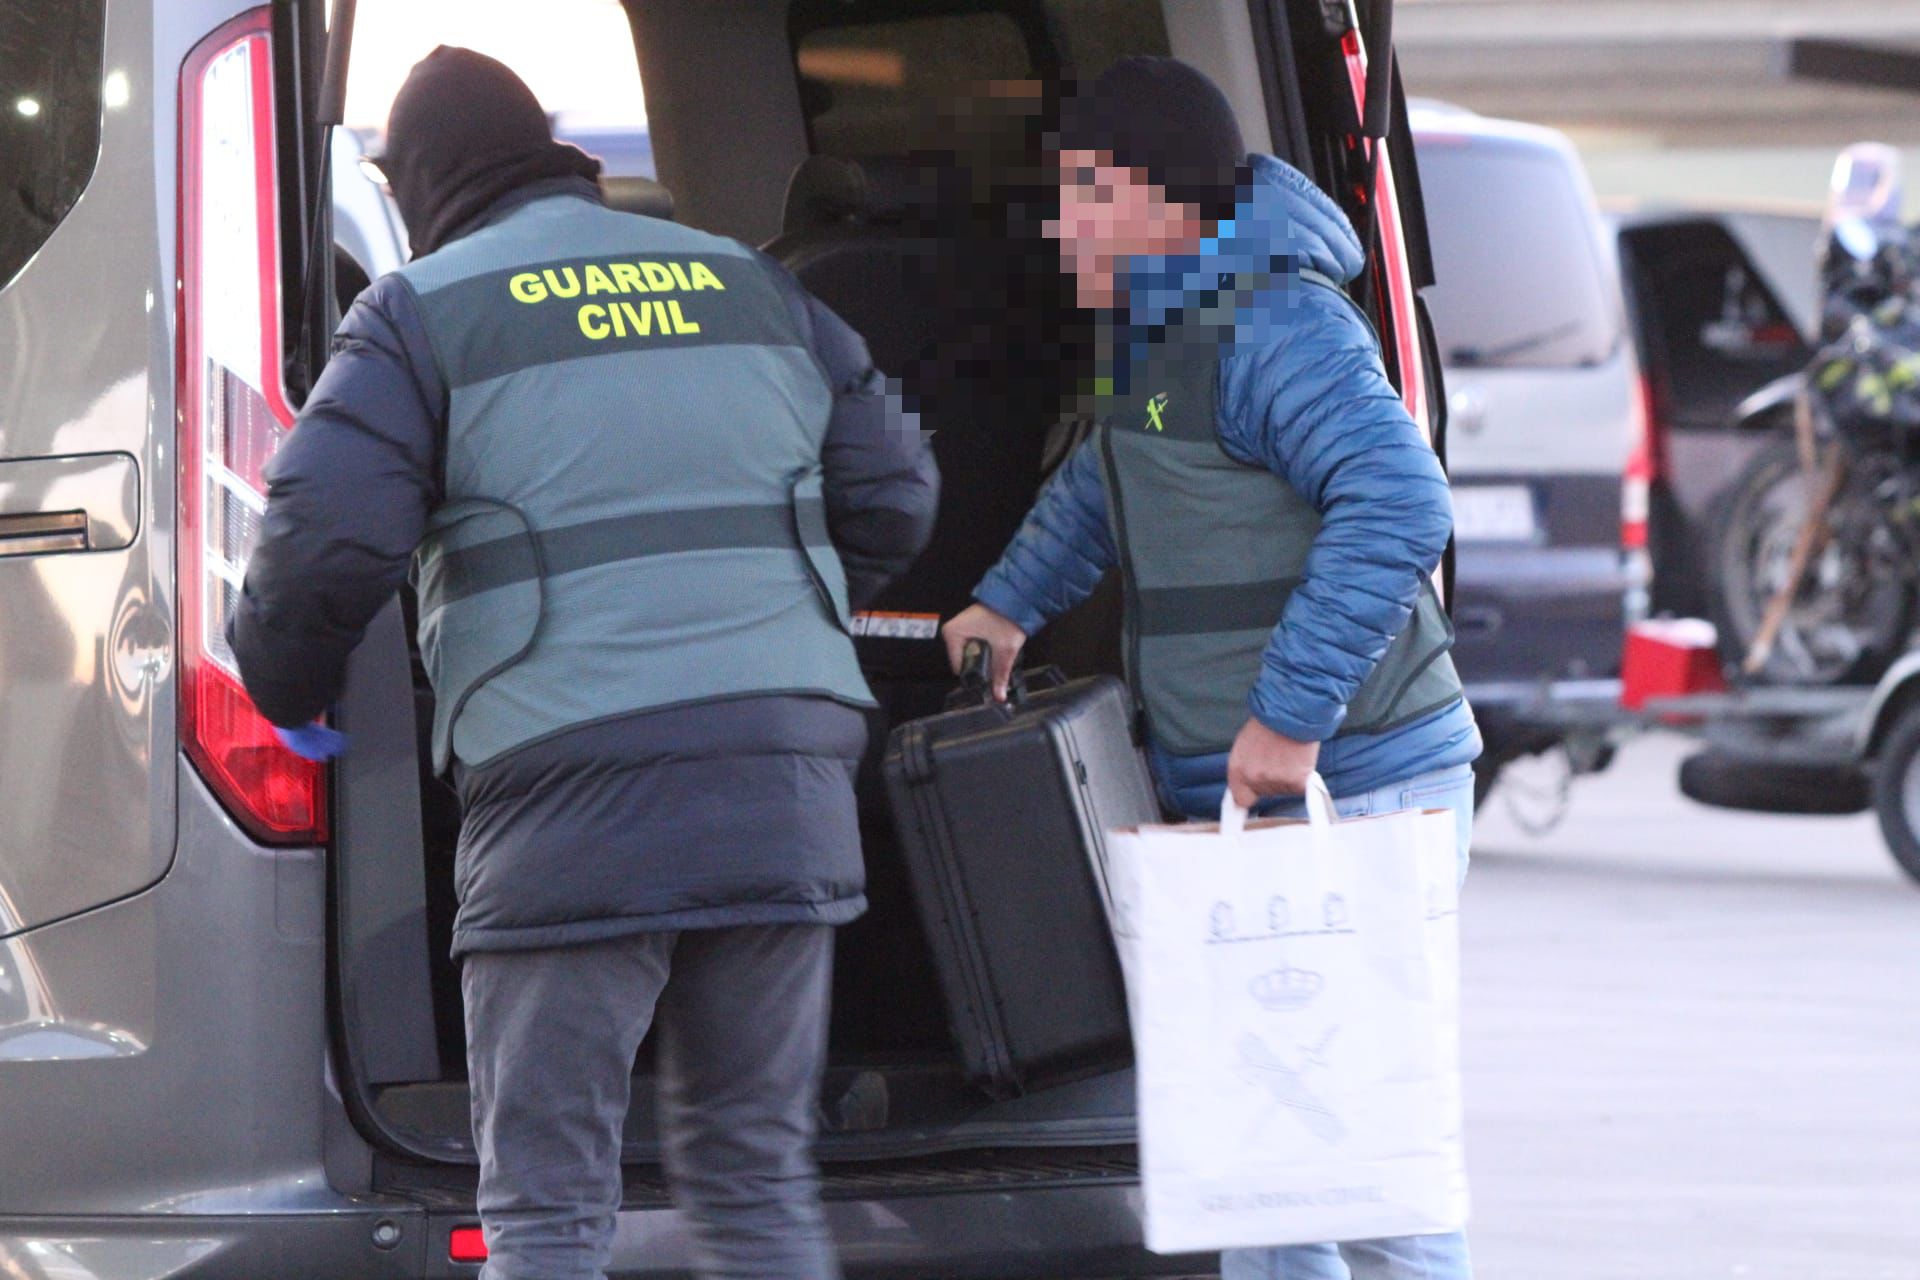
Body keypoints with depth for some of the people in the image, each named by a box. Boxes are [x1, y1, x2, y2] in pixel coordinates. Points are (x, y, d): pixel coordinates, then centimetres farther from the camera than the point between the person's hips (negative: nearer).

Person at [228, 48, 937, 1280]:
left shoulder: (426, 314, 2)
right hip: (782, 792, 4)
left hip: (573, 798, -4)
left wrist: (288, 693, 11)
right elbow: (894, 488, 19)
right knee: (759, 1178, 13)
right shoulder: (750, 287, 17)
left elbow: (325, 536, -8)